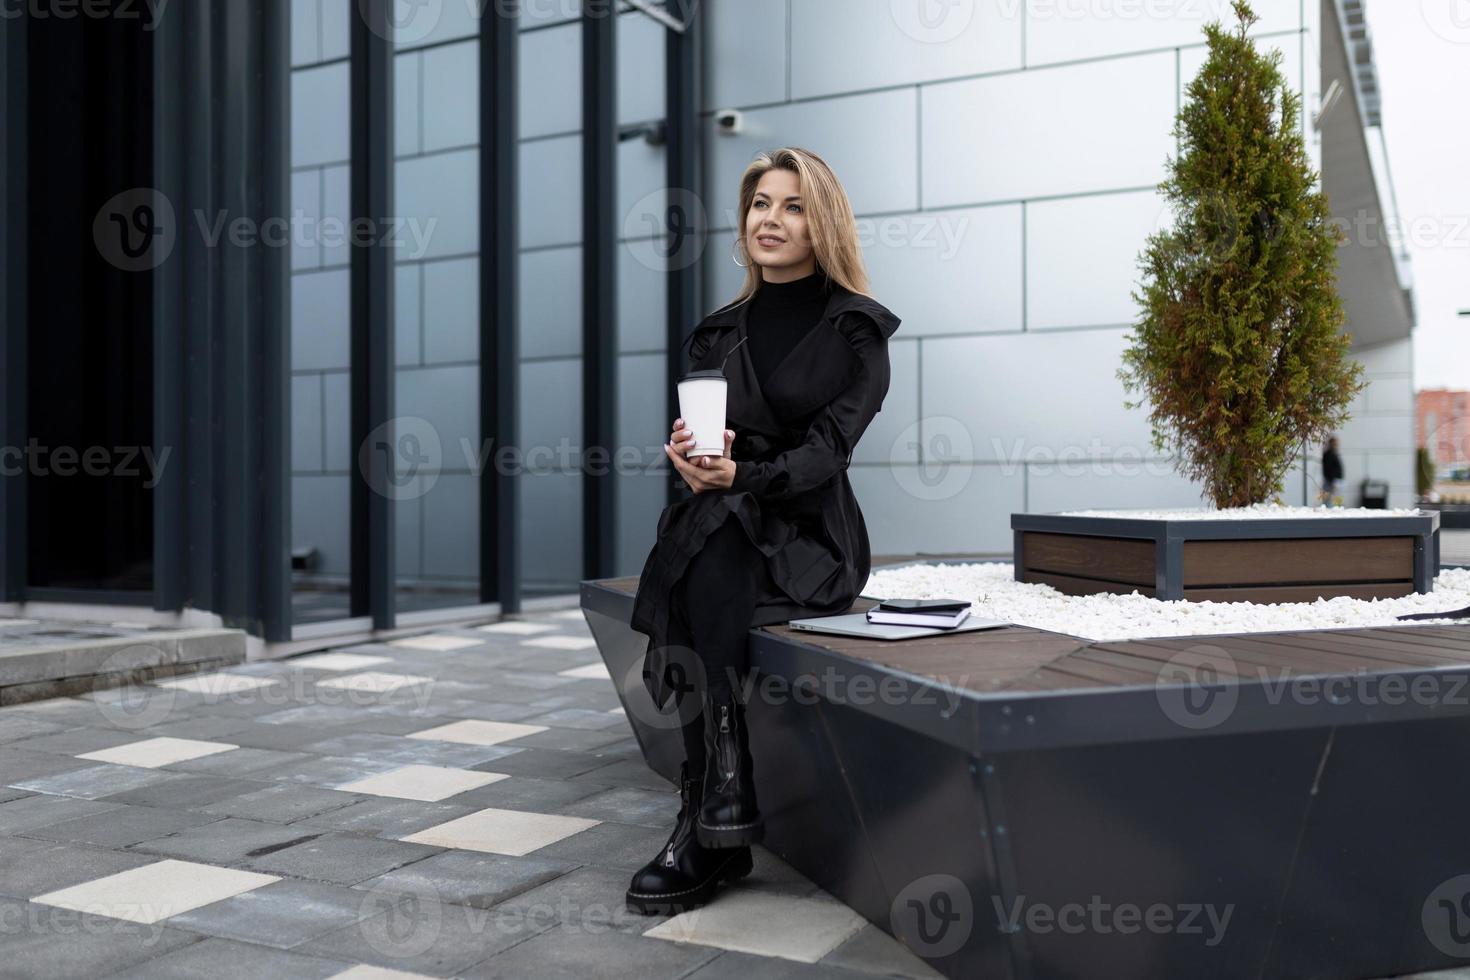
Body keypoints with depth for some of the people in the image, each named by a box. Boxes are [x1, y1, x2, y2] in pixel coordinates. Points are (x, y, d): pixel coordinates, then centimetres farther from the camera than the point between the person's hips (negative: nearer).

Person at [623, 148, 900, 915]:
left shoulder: (856, 330, 3)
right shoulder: (721, 333, 17)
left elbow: (828, 448, -9)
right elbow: (699, 437, 11)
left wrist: (741, 475, -28)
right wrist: (692, 454, -15)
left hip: (811, 534, -3)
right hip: (724, 529, 3)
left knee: (705, 554, -34)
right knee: (697, 530, -33)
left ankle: (703, 834, -30)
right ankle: (721, 808, -29)